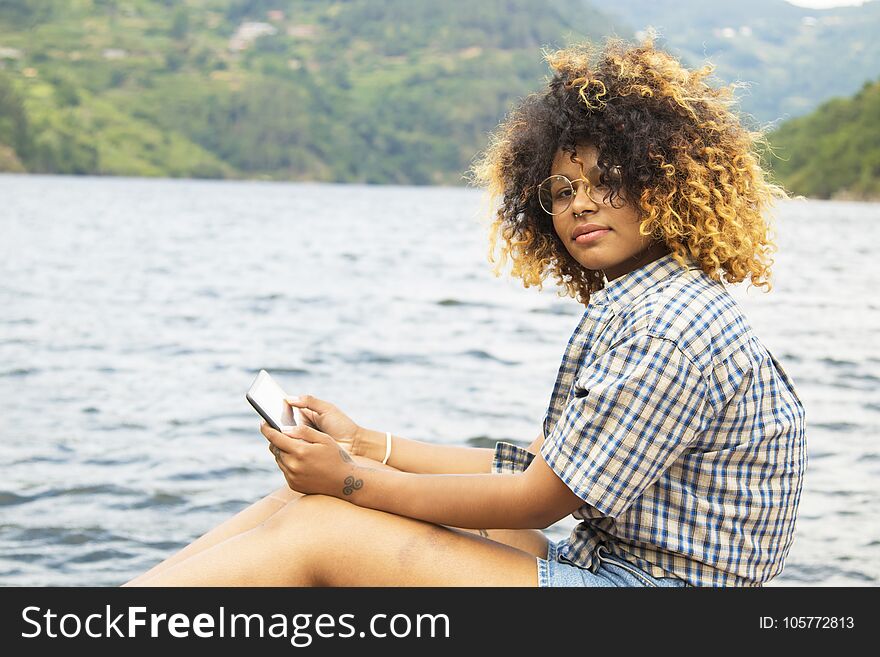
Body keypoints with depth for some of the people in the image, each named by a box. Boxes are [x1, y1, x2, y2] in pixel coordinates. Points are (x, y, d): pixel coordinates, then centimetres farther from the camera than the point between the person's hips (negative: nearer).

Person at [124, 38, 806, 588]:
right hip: (599, 563, 9)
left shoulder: (670, 328, -19)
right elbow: (539, 468, 12)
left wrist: (354, 481, -11)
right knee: (305, 499, 1)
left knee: (318, 529, -13)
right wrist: (368, 445, 9)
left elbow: (537, 501, -18)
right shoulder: (636, 307, 13)